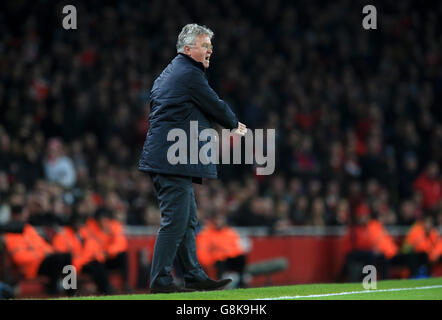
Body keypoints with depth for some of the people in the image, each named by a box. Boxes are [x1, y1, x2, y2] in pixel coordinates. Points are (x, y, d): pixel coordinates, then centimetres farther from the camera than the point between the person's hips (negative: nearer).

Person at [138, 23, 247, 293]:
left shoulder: (169, 72, 20)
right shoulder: (190, 74, -11)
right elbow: (215, 106, -6)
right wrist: (235, 125, 15)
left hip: (165, 158, 11)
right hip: (175, 159, -11)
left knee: (188, 221, 13)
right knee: (176, 221, -10)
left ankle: (194, 276, 16)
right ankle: (161, 280, -10)